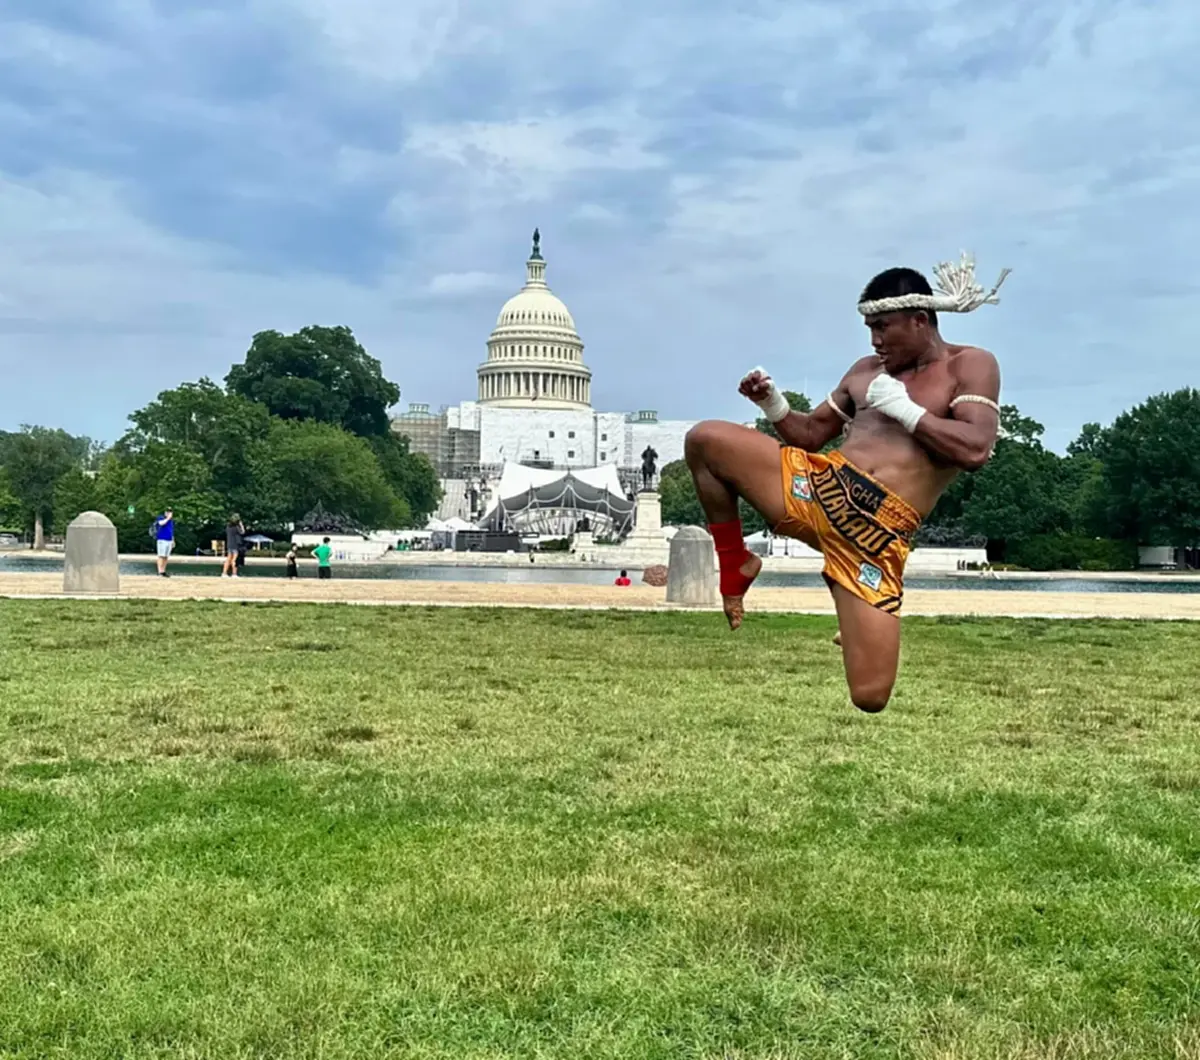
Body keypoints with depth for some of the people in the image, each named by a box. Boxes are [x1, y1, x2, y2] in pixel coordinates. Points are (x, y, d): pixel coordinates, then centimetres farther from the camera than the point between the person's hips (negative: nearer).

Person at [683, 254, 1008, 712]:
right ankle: (735, 565, 10)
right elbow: (810, 434, 23)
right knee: (704, 439, -10)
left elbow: (976, 450, -14)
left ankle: (865, 633, 30)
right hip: (817, 484, 5)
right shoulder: (867, 370, 17)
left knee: (871, 697, -11)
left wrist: (904, 409, -11)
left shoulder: (971, 365, 2)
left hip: (876, 533, -4)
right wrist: (772, 404, 4)